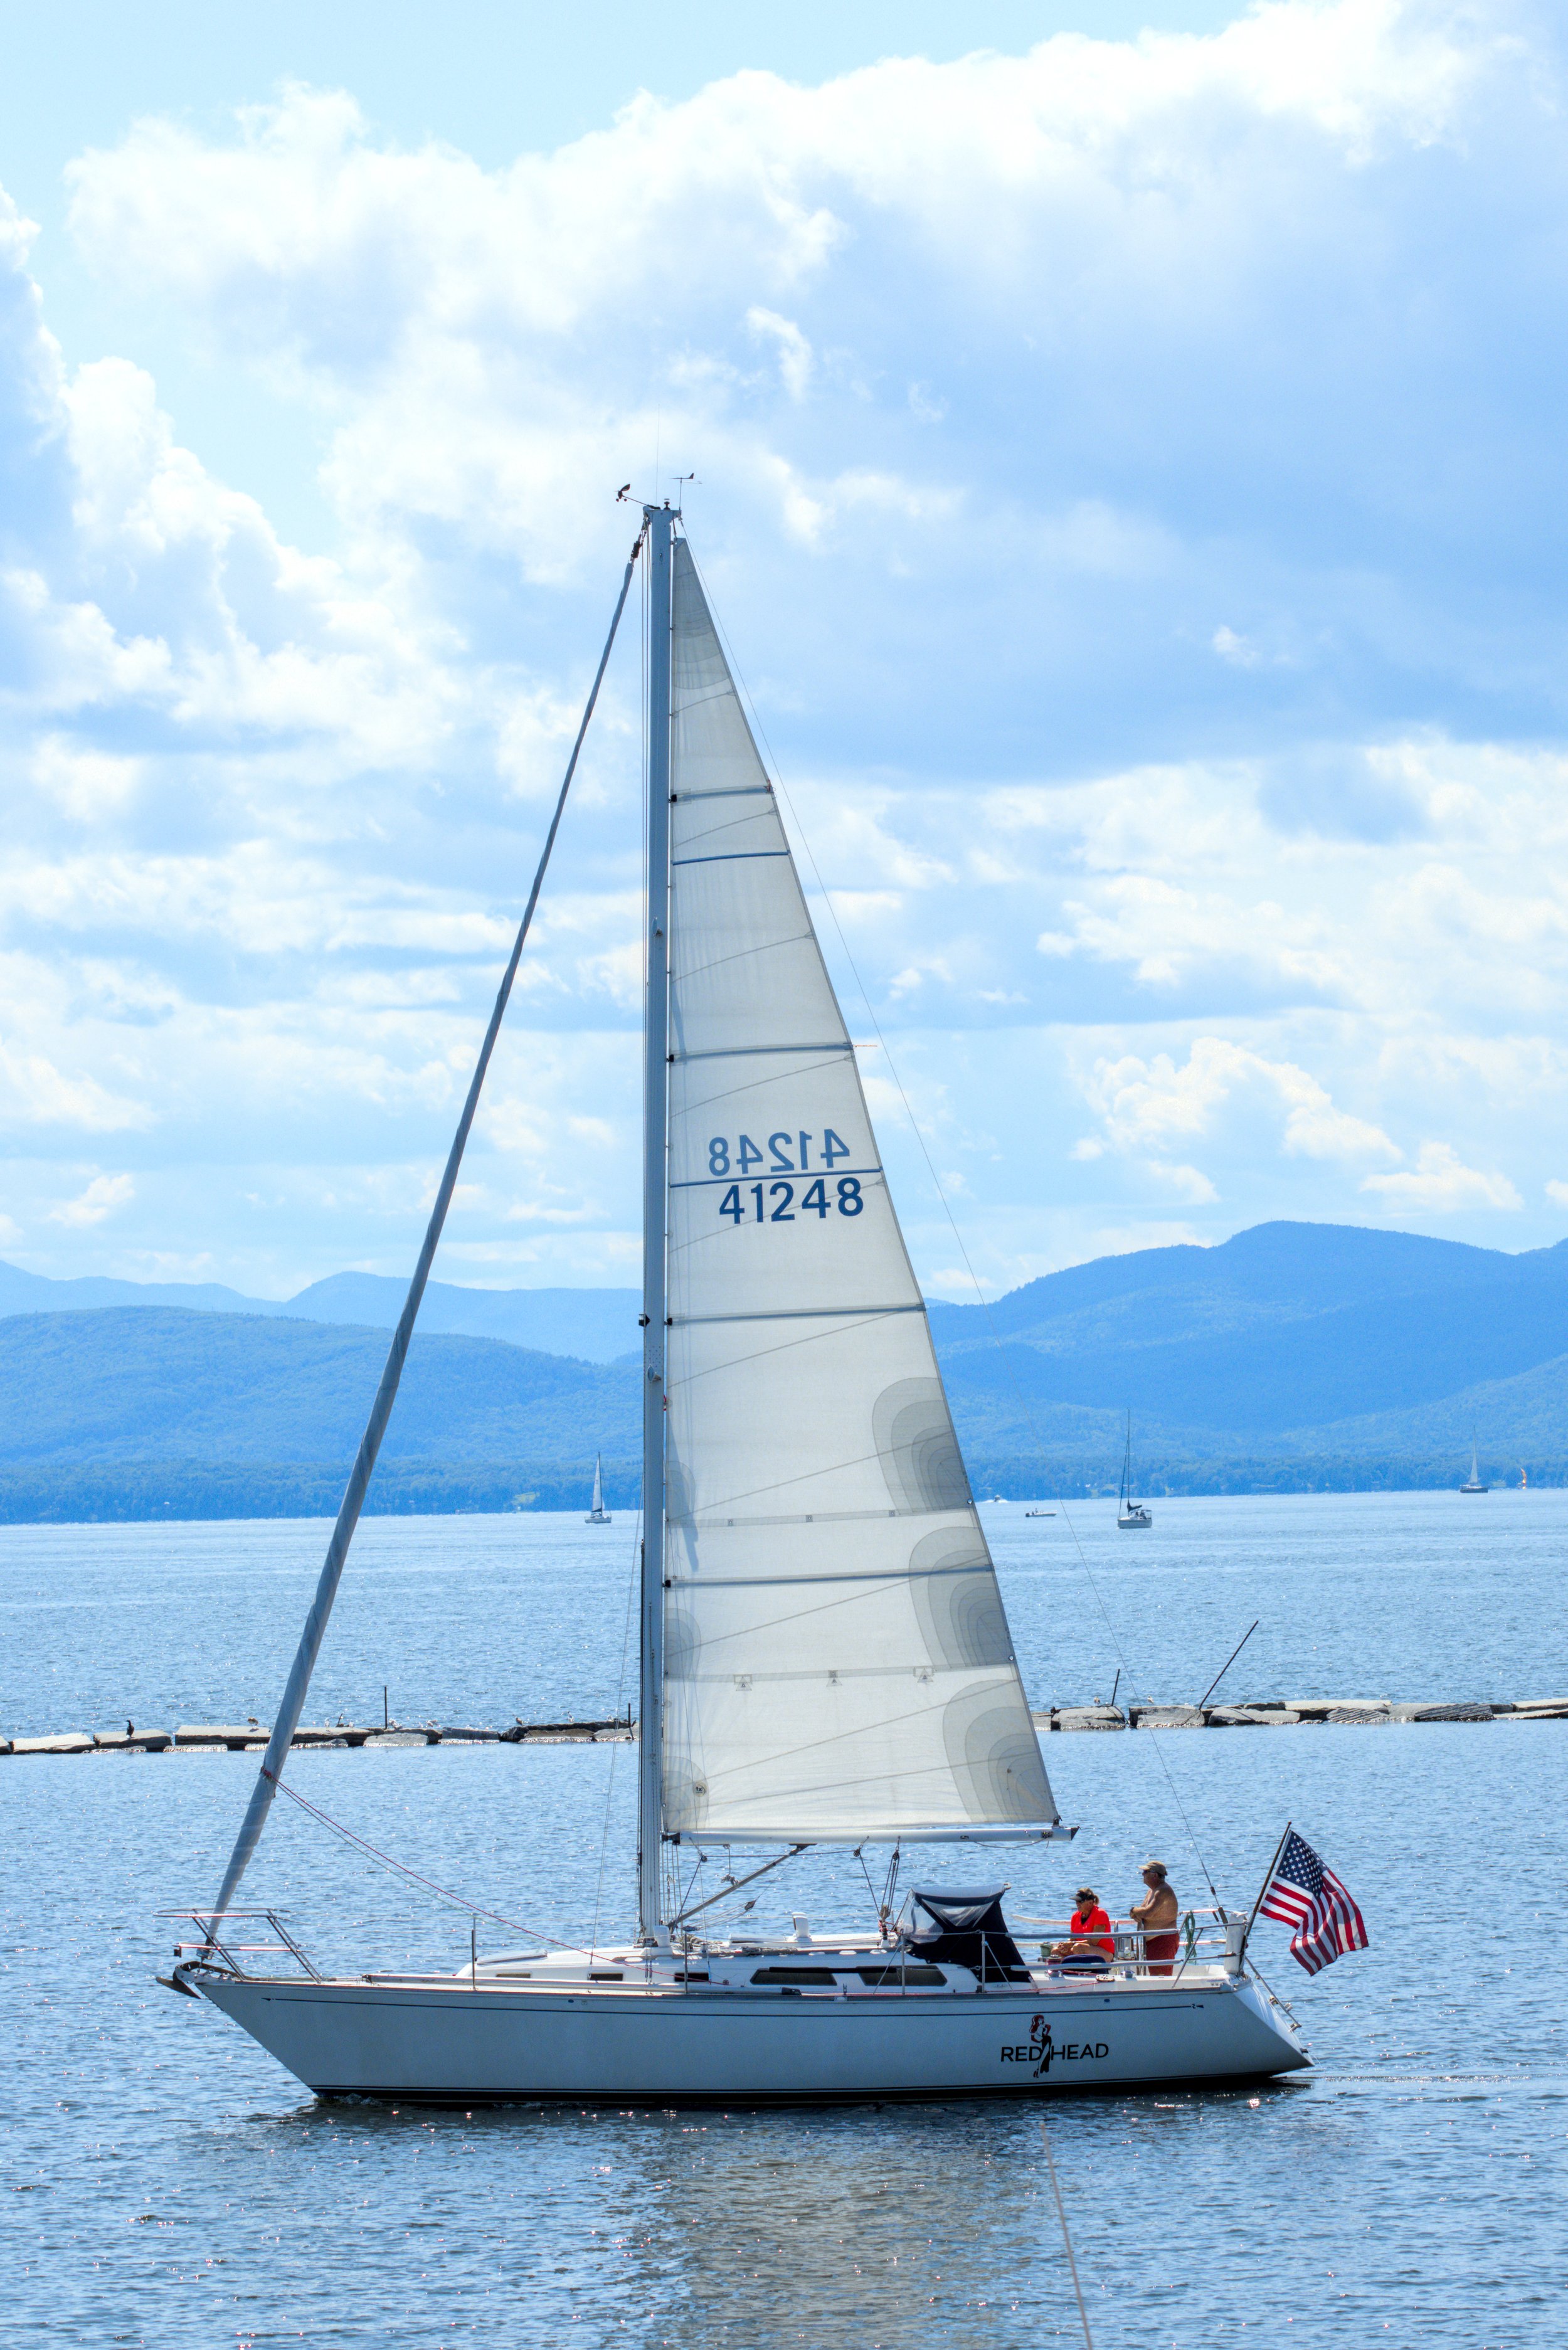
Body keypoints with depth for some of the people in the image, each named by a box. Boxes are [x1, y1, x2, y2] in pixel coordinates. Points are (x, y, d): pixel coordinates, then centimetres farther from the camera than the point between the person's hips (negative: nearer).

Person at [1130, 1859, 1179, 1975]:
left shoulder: (1163, 1891, -17)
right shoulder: (1152, 1891, 16)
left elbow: (1148, 1913, -27)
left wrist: (1135, 1911, -7)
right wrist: (1136, 1914, -6)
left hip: (1164, 1939, -11)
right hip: (1152, 1941, 11)